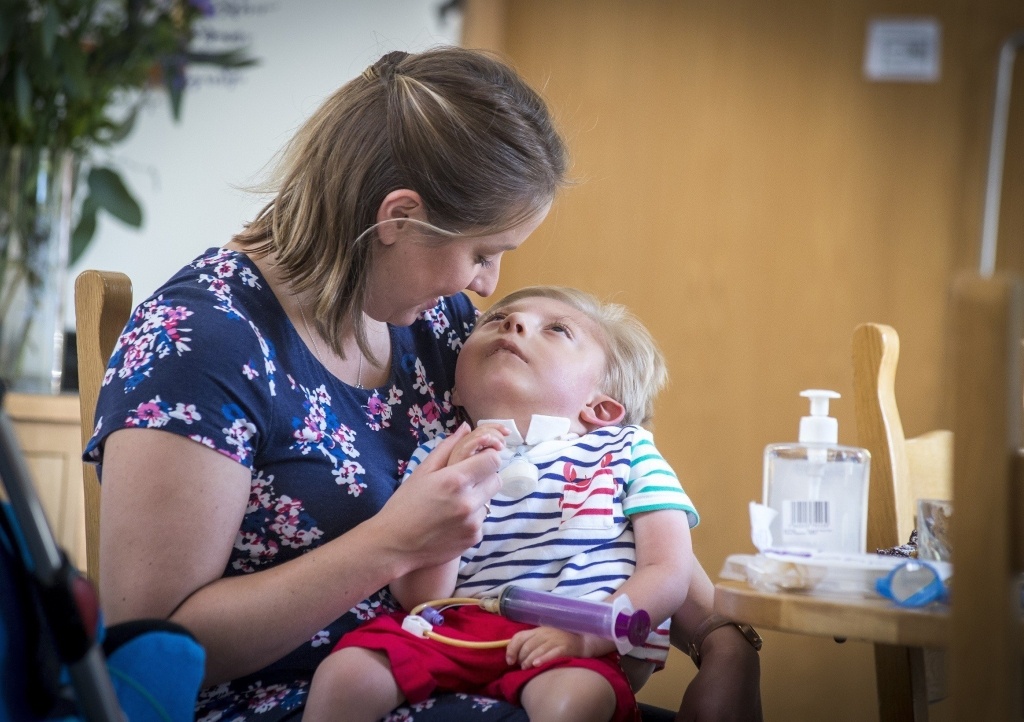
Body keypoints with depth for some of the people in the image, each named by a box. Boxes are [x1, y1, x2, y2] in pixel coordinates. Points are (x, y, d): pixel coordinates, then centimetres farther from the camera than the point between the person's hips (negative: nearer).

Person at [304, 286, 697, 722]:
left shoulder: (627, 451, 7)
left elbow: (668, 573, -2)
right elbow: (419, 598, -1)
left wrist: (584, 635, -18)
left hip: (569, 649, -3)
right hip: (457, 627, 3)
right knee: (344, 674, -20)